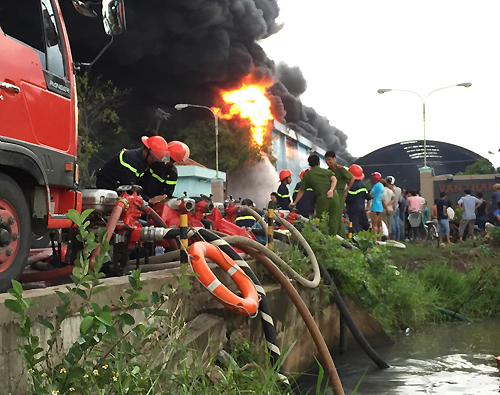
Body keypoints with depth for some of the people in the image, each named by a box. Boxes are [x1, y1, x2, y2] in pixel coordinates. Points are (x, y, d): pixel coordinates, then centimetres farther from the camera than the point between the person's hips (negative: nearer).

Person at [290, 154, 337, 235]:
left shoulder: (307, 175, 16)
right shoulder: (326, 171, 19)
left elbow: (302, 190, 19)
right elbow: (334, 179, -2)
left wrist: (294, 202, 27)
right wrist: (331, 190, -14)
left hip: (322, 197, -2)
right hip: (333, 196, 2)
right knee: (333, 219, 7)